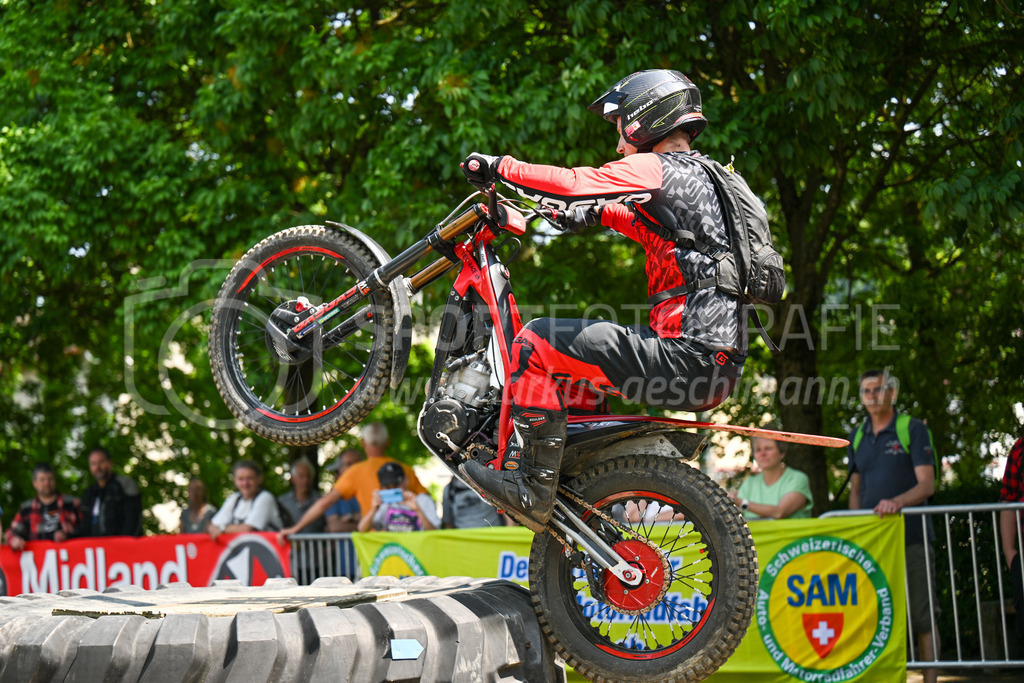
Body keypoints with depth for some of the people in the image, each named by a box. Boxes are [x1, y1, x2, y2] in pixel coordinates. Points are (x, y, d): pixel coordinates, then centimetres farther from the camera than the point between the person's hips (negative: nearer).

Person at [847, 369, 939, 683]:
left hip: (911, 538, -4)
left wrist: (897, 502, -26)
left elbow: (926, 485, -8)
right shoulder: (857, 437, 15)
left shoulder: (913, 429, -1)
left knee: (922, 616, -4)